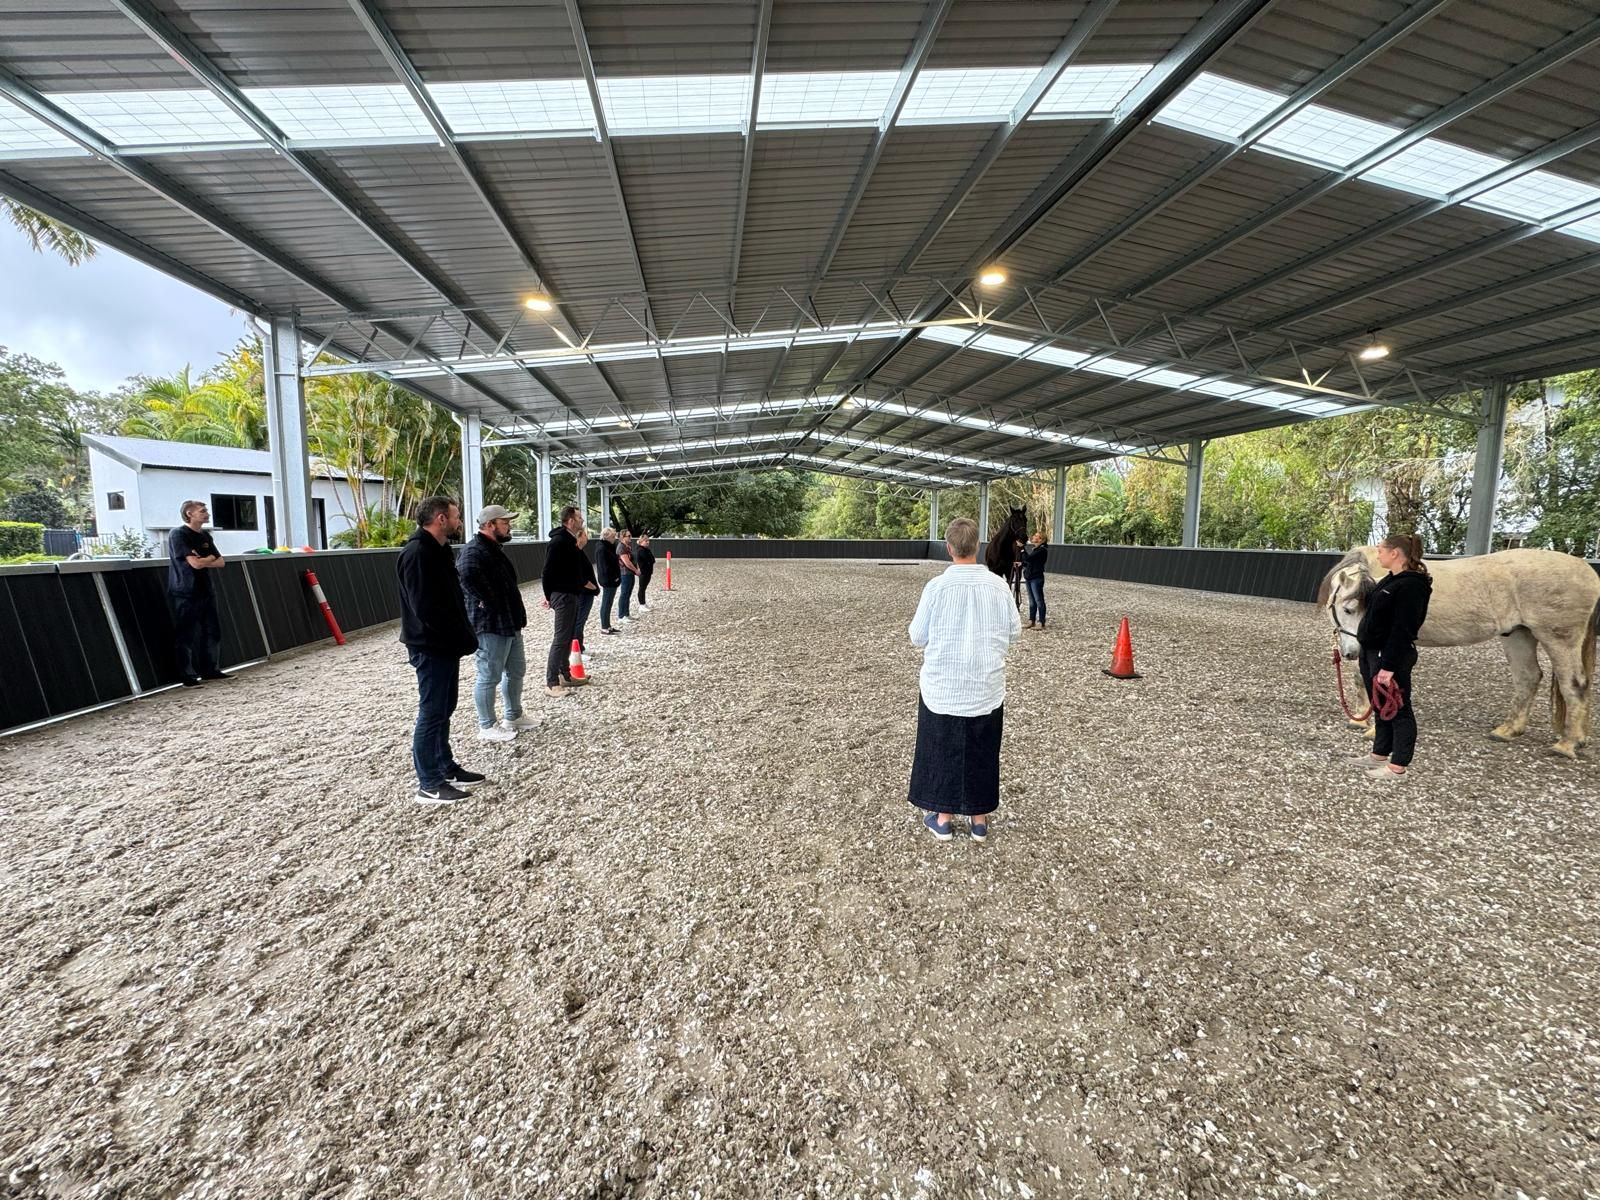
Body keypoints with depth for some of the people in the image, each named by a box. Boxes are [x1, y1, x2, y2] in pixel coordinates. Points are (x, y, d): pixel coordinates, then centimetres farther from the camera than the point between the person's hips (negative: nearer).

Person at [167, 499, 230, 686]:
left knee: (213, 631, 8)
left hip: (206, 591, 7)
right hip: (186, 594, -7)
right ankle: (188, 676, 1)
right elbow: (195, 563, -19)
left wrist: (203, 560, -8)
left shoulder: (205, 535, 12)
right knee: (187, 636, -3)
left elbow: (221, 562, 8)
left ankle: (211, 670, 17)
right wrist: (210, 558, -1)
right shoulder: (178, 534, -11)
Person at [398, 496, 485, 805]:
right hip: (431, 648, -10)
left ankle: (446, 768, 29)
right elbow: (425, 607, -25)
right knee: (432, 713, -2)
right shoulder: (417, 553, -18)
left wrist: (464, 636, 7)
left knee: (444, 709, 17)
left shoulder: (438, 551, 14)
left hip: (446, 645, 10)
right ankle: (429, 784, 8)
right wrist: (463, 639, -19)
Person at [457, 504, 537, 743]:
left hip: (509, 623, 10)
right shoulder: (474, 551, -18)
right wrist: (486, 601, -28)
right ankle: (487, 727, 15)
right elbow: (467, 575, -40)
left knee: (516, 671, 19)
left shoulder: (493, 548, 15)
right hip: (490, 625, -10)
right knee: (489, 677, 2)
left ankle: (514, 717, 34)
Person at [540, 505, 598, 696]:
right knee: (561, 638, -8)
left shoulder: (570, 540, 14)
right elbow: (548, 571, -19)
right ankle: (551, 684, -4)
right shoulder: (559, 541, -18)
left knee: (568, 637, 15)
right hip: (563, 595, -10)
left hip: (571, 594, 10)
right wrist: (549, 595, -13)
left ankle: (565, 675, 25)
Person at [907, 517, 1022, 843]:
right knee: (981, 752, 16)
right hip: (986, 688, 2)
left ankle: (942, 819, 24)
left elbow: (917, 636, -7)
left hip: (943, 688, -2)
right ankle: (979, 820, 28)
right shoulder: (998, 585, -7)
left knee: (942, 750, 13)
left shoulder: (937, 586, -14)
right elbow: (1014, 632, 2)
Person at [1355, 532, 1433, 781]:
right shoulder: (1390, 580, 11)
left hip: (1391, 656, -10)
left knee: (1398, 710, 1)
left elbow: (1402, 629, -23)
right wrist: (1367, 653, 18)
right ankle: (1380, 755, 29)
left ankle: (1397, 767, 9)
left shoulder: (1411, 585, -19)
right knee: (1380, 708, 17)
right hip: (1372, 652, 10)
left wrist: (1389, 666, -24)